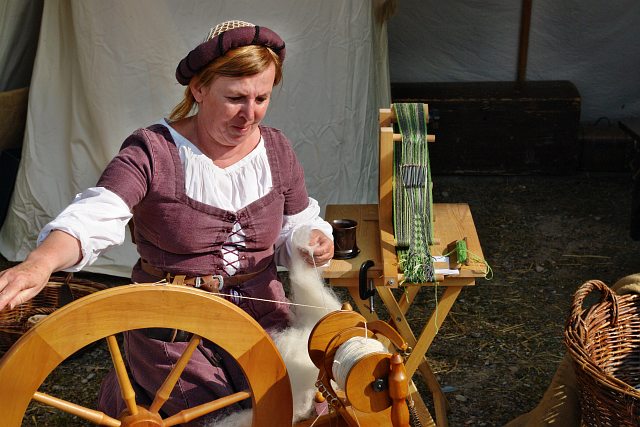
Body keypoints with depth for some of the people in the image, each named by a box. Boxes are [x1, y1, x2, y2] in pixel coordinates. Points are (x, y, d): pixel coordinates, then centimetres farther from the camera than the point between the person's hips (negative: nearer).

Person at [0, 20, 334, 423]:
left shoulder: (277, 150, 2)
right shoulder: (153, 151, -14)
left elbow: (295, 225, 12)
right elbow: (95, 216, -28)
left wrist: (313, 239, -13)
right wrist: (39, 263, -48)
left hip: (262, 315, 5)